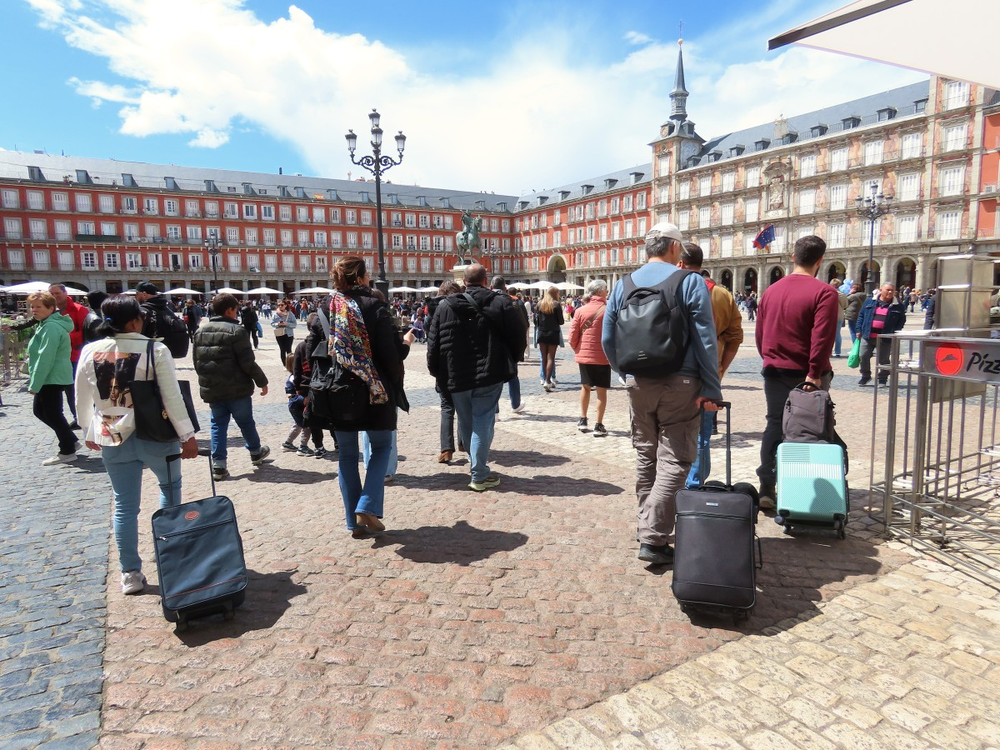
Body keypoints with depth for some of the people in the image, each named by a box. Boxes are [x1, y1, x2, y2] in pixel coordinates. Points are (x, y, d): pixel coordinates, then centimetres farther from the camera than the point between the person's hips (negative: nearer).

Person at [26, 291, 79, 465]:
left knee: (52, 414, -2)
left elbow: (45, 358, -24)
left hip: (52, 378, -11)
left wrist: (34, 384, -21)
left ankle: (67, 451, 9)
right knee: (39, 410, 18)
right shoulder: (46, 324, 15)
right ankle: (71, 441, 24)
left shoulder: (51, 327, -20)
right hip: (50, 377, 11)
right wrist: (35, 381, 21)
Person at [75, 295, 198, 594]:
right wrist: (187, 436, -8)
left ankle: (130, 574, 19)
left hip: (112, 437, 3)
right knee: (170, 484, 24)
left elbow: (82, 400, 7)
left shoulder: (90, 352, -2)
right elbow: (173, 397, -15)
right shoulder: (155, 350, -15)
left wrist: (88, 431, 22)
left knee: (125, 506, 12)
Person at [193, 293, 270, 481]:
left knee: (218, 424, 12)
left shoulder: (200, 331, 6)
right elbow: (248, 362, -17)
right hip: (236, 389, -5)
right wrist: (262, 381, -6)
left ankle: (218, 464, 7)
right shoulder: (236, 330, -16)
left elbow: (197, 361, 13)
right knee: (246, 422, 13)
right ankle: (256, 452, 32)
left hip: (211, 389, 5)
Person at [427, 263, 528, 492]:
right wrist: (511, 361, 15)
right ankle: (479, 476, 0)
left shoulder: (445, 306, 2)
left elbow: (433, 343, 3)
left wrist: (436, 371, 13)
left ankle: (476, 465, 32)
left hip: (456, 376, 3)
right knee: (483, 422, 1)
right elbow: (519, 336, -1)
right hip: (489, 374, -2)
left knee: (466, 423, 17)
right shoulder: (501, 303, -3)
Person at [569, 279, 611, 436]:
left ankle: (583, 420, 23)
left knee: (585, 387, 20)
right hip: (602, 357, -3)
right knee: (601, 390, 4)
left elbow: (572, 336, -1)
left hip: (584, 356, 3)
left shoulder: (580, 310, 1)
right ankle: (598, 426, 3)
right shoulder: (608, 310, -8)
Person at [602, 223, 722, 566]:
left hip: (638, 384, 5)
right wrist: (711, 389, -6)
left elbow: (608, 339, 8)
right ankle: (653, 539, -4)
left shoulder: (624, 284, 7)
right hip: (680, 384, -4)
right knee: (674, 461, 0)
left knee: (645, 457, 16)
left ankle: (647, 527, 27)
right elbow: (705, 340, -9)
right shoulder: (690, 282, -6)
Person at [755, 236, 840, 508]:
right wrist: (815, 373, -15)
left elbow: (760, 333, 9)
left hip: (774, 372, 5)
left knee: (774, 426, 12)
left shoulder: (771, 290, 5)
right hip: (806, 375, -4)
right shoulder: (824, 292, -12)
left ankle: (766, 490, 11)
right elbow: (822, 337, -19)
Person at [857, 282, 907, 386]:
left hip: (885, 338, -1)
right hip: (868, 336, 1)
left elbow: (902, 320, 7)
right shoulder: (869, 302, 5)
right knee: (863, 356, 2)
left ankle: (882, 379, 21)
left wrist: (895, 333, -4)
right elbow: (861, 316, 10)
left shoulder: (899, 306, 3)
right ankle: (865, 376, 20)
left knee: (883, 360, 7)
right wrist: (859, 330, 4)